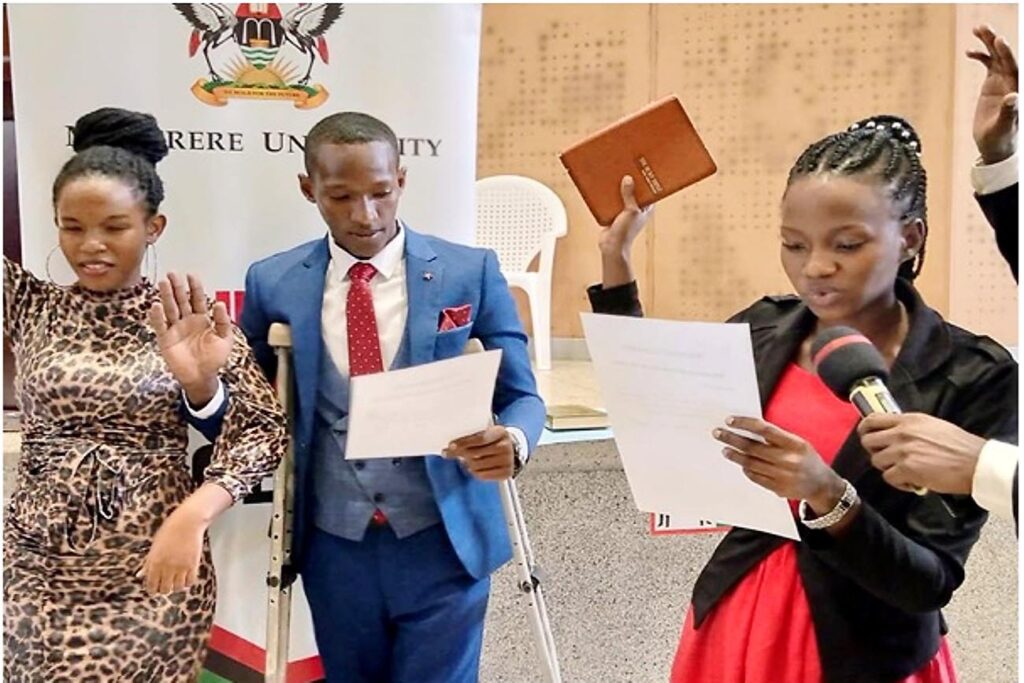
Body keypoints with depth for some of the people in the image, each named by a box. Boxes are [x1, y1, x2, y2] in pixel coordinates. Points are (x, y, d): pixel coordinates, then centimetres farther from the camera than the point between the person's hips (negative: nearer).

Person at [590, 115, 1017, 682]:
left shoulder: (974, 377, -15)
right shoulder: (761, 331, -4)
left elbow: (931, 582, -16)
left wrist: (827, 495, -34)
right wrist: (614, 264, -2)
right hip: (732, 628, 4)